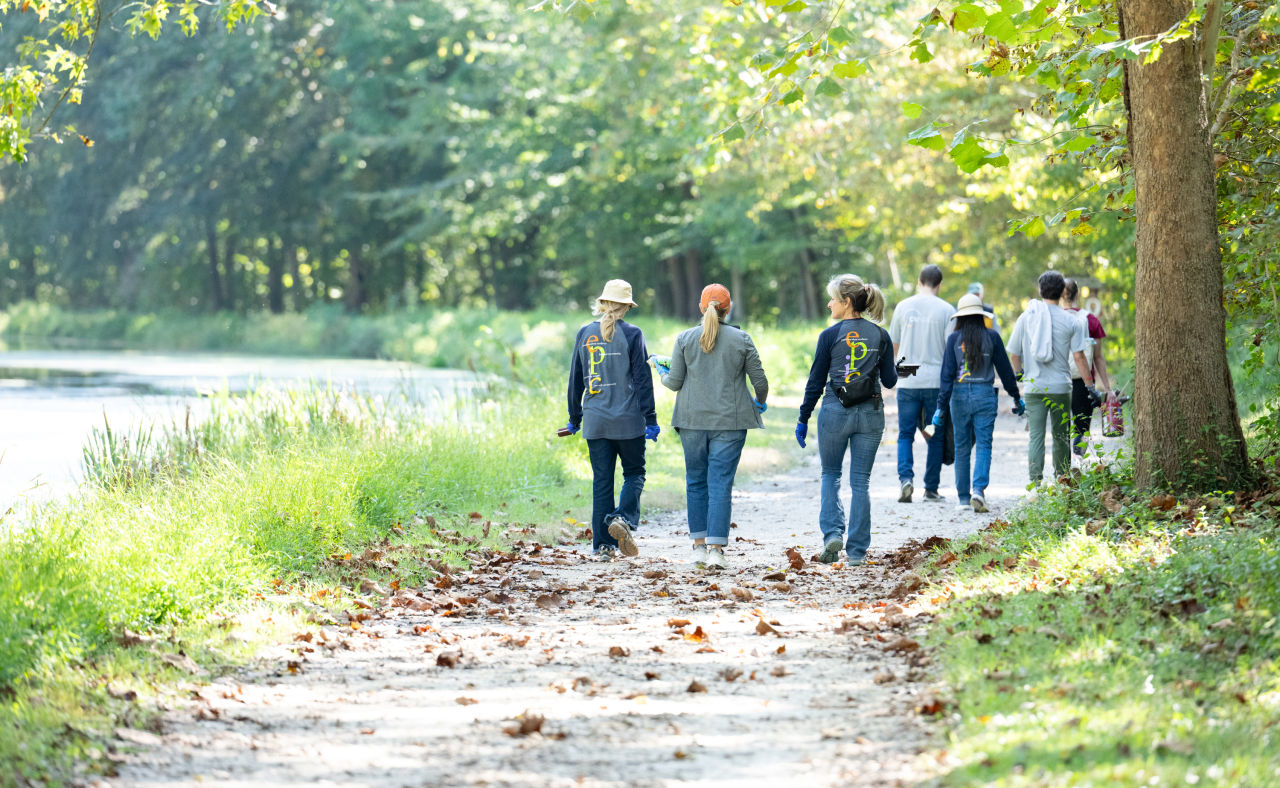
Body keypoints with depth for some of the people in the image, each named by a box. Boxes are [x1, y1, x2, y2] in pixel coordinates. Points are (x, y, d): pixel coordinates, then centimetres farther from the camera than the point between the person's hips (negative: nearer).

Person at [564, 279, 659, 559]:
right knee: (634, 473, 10)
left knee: (601, 480, 6)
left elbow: (576, 378, 9)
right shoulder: (631, 334, -6)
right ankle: (623, 518, -15)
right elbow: (642, 379, -7)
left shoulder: (585, 334, 4)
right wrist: (650, 419, -2)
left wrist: (574, 418, 18)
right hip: (628, 420, -3)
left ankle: (603, 542, 4)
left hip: (595, 421, 3)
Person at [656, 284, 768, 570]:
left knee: (696, 481, 13)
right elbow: (760, 380, 1)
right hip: (729, 420, -1)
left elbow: (675, 382, 0)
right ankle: (716, 548, -9)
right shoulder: (741, 339, -2)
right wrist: (760, 402, 22)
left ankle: (699, 545, 15)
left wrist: (662, 374, 23)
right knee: (721, 483, -2)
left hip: (692, 420, 1)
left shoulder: (685, 338, -1)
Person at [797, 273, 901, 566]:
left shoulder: (830, 336, -7)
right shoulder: (881, 336, 2)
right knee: (861, 481, 8)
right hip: (870, 414, 2)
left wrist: (803, 419, 5)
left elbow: (816, 382, -4)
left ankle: (833, 533, -3)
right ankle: (856, 550, 5)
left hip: (835, 411, -2)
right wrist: (894, 369, 28)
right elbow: (889, 380, 5)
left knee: (830, 474, 17)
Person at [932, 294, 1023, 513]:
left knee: (962, 447, 11)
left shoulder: (954, 338, -3)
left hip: (960, 394, 1)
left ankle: (963, 496, 16)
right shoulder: (992, 336, -1)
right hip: (985, 394, -1)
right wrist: (1016, 397, 16)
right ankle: (979, 489, -20)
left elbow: (947, 374, -5)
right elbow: (1004, 368, 5)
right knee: (984, 445, -1)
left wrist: (941, 405, -5)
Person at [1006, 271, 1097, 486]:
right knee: (1061, 436, 10)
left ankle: (1035, 482, -13)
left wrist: (1020, 376, 26)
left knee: (1036, 436, -1)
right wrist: (1089, 384, 1)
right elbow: (1078, 357, -5)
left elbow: (1014, 355, 8)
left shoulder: (1026, 317, 2)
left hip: (1033, 386, 1)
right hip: (1060, 386, -1)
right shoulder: (1071, 322, -2)